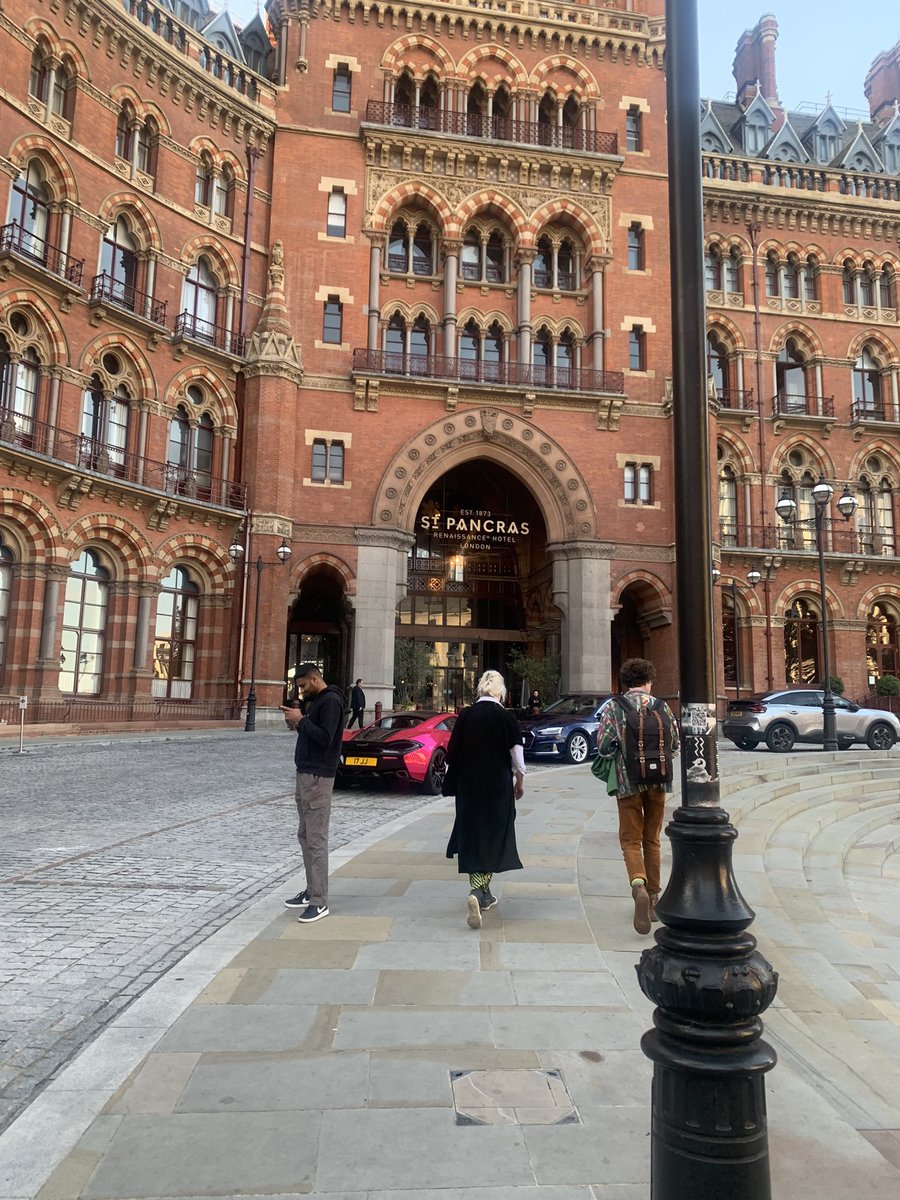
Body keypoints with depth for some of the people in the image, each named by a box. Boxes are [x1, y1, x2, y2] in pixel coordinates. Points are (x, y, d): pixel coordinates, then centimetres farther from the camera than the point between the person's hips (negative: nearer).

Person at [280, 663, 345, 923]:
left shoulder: (331, 701, -14)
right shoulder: (316, 700, 17)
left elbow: (324, 737, -22)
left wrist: (301, 720, -16)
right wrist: (298, 723, 3)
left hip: (318, 777, -10)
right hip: (305, 774, 10)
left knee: (316, 840, -8)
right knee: (305, 836, 14)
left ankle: (319, 902, -5)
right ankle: (312, 891, 23)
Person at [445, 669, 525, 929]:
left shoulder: (465, 716, -4)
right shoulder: (507, 717, -9)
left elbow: (452, 754, 0)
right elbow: (517, 756, -5)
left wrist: (454, 784, 13)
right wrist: (520, 782, 12)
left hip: (469, 788, 3)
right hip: (498, 788, -2)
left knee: (472, 837, 15)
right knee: (492, 838, 5)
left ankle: (483, 895, 25)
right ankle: (477, 892, -13)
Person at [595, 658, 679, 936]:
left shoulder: (613, 707, -3)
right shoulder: (661, 706, 3)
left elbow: (604, 747, -9)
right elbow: (675, 746, 5)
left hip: (628, 780, -2)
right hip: (658, 780, 2)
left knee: (631, 840, 4)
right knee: (652, 840, 16)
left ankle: (639, 885, -23)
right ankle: (653, 900, 23)